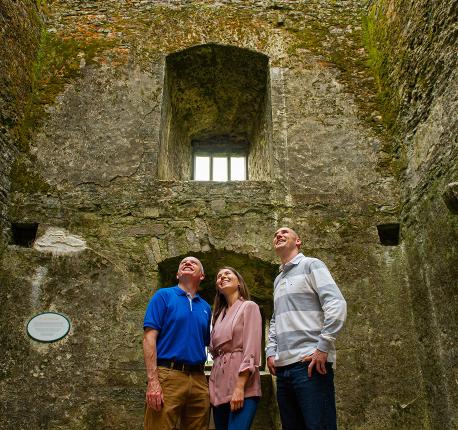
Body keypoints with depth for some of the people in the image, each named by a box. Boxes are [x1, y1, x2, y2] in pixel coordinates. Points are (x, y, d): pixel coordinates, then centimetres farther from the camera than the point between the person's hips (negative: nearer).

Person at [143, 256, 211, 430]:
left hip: (198, 379, 5)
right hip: (168, 375, -5)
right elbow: (149, 337, -6)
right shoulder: (163, 295, 3)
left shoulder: (205, 307, 17)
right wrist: (152, 380, -16)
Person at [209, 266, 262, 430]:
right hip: (219, 385, 7)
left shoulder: (249, 307, 0)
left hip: (241, 384, -6)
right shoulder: (220, 314, 19)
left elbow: (251, 349, -11)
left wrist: (240, 387, -19)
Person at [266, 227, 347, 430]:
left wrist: (322, 347, -16)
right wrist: (270, 351, 11)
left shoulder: (311, 265, 2)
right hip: (283, 366, 7)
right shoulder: (278, 280, 23)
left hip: (310, 363, -7)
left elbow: (337, 304, -10)